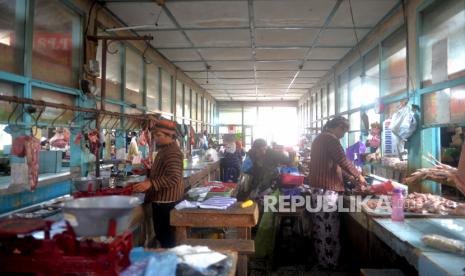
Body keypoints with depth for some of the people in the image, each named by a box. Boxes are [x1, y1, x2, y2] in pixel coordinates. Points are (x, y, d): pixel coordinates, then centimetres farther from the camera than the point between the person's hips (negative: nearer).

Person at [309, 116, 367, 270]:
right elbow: (343, 162, -16)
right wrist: (358, 176, 0)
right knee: (329, 229, -2)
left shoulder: (320, 138, 19)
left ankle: (321, 259, 26)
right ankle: (330, 264, 7)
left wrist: (351, 178, 19)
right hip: (326, 189, -10)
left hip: (317, 187, 10)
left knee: (320, 226, 16)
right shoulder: (330, 139, -12)